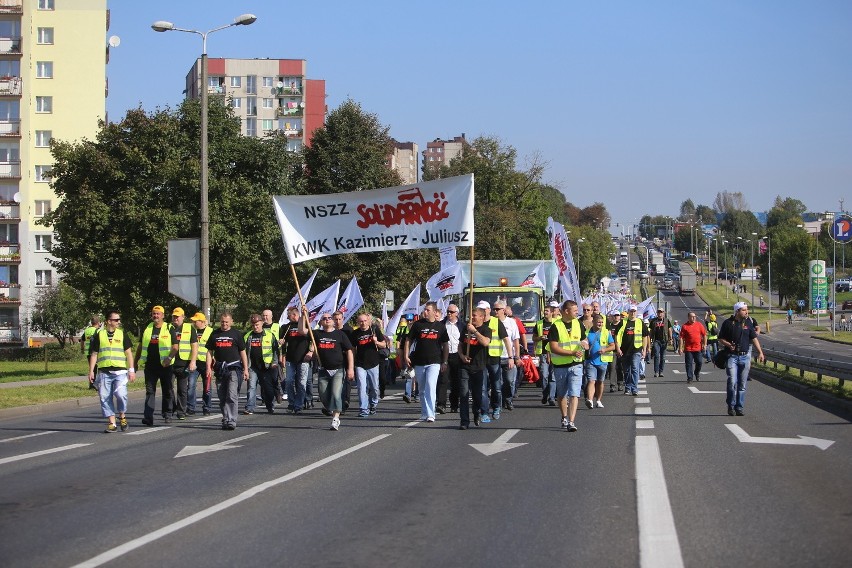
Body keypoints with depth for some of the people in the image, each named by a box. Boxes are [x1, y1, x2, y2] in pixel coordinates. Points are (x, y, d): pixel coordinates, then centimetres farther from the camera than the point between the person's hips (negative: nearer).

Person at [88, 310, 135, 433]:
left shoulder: (122, 335, 8)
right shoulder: (99, 335, 8)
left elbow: (128, 353, 8)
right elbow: (94, 354, 11)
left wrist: (131, 370, 0)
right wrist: (91, 371, 5)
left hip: (120, 371, -1)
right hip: (104, 372, 1)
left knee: (120, 394, -18)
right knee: (105, 397, -1)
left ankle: (122, 417, 5)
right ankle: (111, 423, 7)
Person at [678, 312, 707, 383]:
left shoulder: (699, 325, 6)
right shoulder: (685, 326, -1)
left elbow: (704, 334, 11)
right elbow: (681, 338, -3)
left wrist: (704, 344, 4)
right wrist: (681, 348, -7)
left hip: (698, 348, 2)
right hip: (688, 349, -2)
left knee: (699, 362, 7)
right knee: (689, 364, -2)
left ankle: (697, 373, 33)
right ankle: (689, 377, 4)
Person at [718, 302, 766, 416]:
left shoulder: (748, 322, 8)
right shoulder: (728, 323, -2)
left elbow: (754, 338, 12)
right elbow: (721, 339, 3)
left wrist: (760, 352, 5)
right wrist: (728, 345, -16)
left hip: (745, 356, 3)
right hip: (732, 356, -3)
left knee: (742, 384, 5)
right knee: (732, 382, -12)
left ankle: (739, 407, 12)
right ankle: (731, 406, 1)